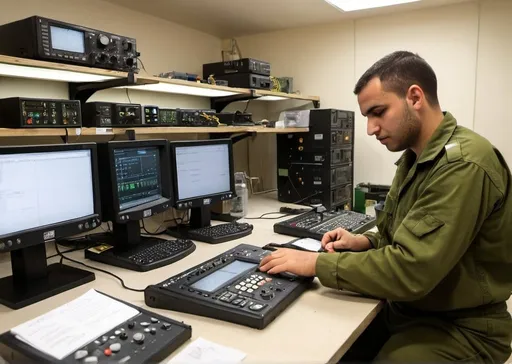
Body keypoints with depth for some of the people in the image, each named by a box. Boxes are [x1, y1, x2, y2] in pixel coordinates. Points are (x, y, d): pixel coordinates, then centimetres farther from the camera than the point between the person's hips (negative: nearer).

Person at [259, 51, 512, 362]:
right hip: (408, 309, 7)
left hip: (462, 328, -7)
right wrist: (364, 243, -4)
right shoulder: (415, 157, 5)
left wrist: (316, 263, -23)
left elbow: (410, 271, -30)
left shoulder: (464, 165, -25)